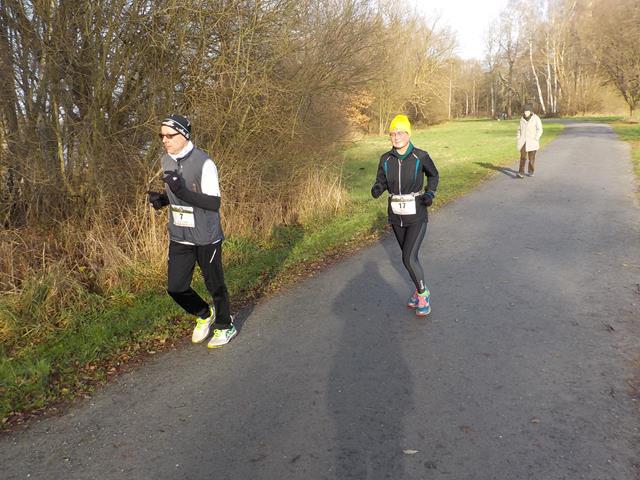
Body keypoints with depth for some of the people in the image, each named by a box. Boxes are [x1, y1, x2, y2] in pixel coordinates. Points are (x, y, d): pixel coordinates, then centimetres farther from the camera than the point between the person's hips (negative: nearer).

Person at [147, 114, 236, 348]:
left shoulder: (204, 163, -18)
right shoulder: (167, 161, 5)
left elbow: (214, 203, -22)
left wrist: (182, 191, -32)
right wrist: (161, 199, -3)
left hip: (206, 238, -6)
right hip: (179, 237, 6)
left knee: (214, 284, 9)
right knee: (175, 288, 5)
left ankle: (225, 326, 32)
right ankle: (204, 315, 33)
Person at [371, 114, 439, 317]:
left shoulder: (420, 156, -11)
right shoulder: (386, 159, -3)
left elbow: (433, 175, 7)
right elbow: (381, 181, 6)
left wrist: (430, 194, -10)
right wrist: (376, 189, -17)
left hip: (417, 216, -4)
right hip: (396, 216, 4)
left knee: (409, 258, -12)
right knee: (410, 255, 17)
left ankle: (423, 293, 12)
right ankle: (419, 289, 38)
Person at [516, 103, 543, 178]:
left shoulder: (536, 118, -7)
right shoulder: (522, 118, 6)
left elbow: (539, 130, -8)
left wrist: (536, 139, -15)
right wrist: (519, 138, 6)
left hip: (532, 142, -2)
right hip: (523, 142, 2)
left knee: (531, 158, 8)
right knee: (522, 157, -8)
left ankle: (530, 171, 24)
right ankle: (521, 173, -14)